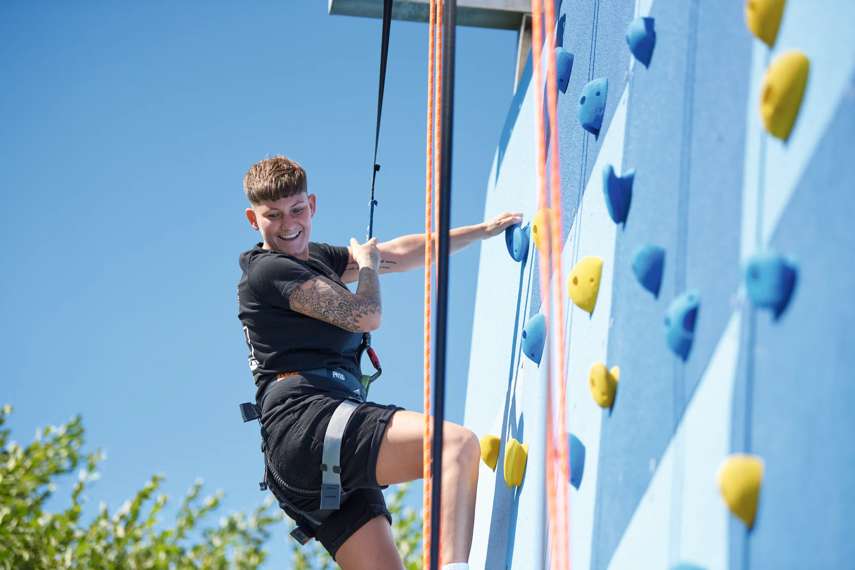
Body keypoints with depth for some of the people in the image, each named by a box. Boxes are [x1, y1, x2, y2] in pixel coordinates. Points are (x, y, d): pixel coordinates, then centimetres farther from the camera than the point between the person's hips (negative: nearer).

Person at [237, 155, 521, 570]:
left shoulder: (313, 259, 26)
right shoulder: (269, 270, -2)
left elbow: (398, 254, 31)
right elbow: (366, 315, -6)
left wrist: (482, 231, 32)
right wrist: (367, 263, 15)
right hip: (304, 422, -10)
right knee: (457, 443, -27)